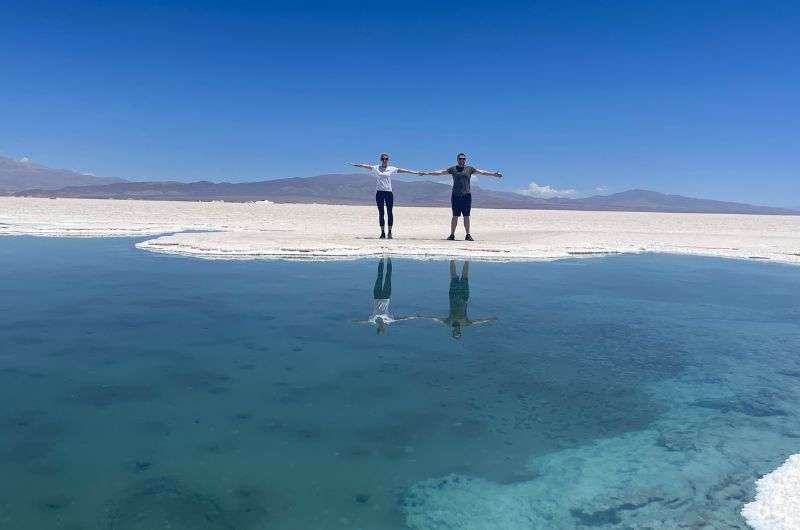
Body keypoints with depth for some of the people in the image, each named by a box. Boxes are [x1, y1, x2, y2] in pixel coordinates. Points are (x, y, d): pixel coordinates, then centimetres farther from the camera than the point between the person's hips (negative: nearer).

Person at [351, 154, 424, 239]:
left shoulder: (391, 169, 7)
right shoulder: (376, 168, 7)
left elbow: (401, 170, 3)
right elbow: (367, 166, -2)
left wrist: (415, 172, -1)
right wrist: (356, 165, -15)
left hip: (389, 192, 0)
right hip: (379, 192, 0)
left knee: (389, 213, -2)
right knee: (381, 213, 2)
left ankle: (390, 232, 6)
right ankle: (382, 232, 9)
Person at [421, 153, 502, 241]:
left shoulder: (469, 169, 10)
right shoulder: (453, 169, 9)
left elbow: (482, 172, 7)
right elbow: (440, 172, 6)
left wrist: (493, 174, 0)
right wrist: (427, 173, 1)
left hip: (466, 195, 0)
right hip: (455, 195, 0)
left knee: (466, 216, 2)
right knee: (455, 216, 2)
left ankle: (468, 235, 7)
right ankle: (452, 235, 8)